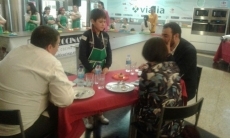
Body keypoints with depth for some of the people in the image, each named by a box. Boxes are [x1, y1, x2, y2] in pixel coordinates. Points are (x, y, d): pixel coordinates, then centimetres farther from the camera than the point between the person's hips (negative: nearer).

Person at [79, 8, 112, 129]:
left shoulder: (105, 36, 2)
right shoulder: (86, 36, -14)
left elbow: (109, 53, 5)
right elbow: (82, 56, -15)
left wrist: (107, 67, -9)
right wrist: (91, 69, -19)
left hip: (102, 69, 5)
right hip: (90, 70, -5)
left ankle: (100, 114, 34)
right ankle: (89, 118, 22)